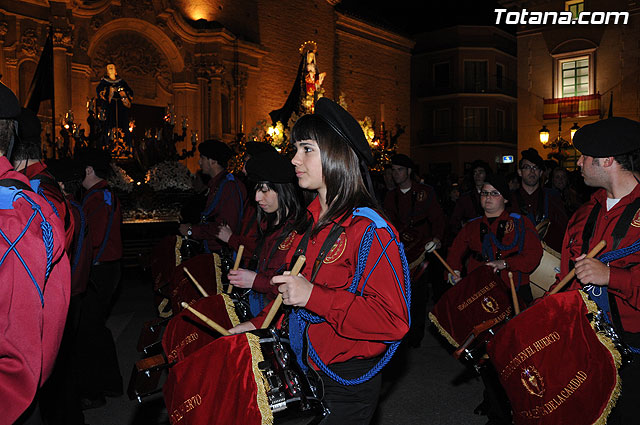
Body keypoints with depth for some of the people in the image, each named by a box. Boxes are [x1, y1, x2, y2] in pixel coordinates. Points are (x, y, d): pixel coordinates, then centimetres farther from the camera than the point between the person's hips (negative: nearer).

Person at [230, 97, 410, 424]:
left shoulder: (370, 231, -22)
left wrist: (313, 296, -31)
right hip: (306, 372, 8)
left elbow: (394, 320, -28)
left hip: (346, 388, -8)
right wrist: (260, 323, 6)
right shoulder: (312, 222, 5)